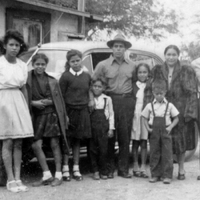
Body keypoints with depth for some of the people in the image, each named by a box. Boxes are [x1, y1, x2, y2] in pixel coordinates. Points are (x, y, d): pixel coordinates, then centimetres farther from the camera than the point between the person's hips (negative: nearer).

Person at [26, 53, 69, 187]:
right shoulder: (28, 80, 0)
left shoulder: (52, 81, 3)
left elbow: (59, 99, 7)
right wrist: (34, 103, -13)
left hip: (52, 114, -1)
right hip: (37, 116, 1)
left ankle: (58, 175, 10)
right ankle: (47, 175, 8)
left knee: (55, 144, 2)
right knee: (36, 145, -4)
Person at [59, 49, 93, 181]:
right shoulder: (66, 76, -5)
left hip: (82, 111, 4)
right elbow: (61, 96, -7)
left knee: (77, 140, 11)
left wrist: (91, 101, 3)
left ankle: (76, 169, 18)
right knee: (67, 140, 2)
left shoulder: (87, 76, 7)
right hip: (69, 110, -3)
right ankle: (65, 169, 10)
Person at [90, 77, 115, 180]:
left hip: (103, 126, -1)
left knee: (103, 149, -1)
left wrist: (111, 128, 1)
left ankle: (103, 171, 12)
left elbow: (111, 114, 5)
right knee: (93, 149, 3)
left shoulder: (107, 99, 3)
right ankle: (95, 171, 15)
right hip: (92, 127, 1)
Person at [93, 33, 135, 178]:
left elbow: (135, 83, 16)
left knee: (125, 137, 3)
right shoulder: (103, 65, 4)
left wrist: (133, 99, 4)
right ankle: (109, 169, 10)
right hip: (110, 100, -2)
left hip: (127, 102, 2)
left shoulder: (131, 66, 12)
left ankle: (123, 169, 12)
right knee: (109, 136, 0)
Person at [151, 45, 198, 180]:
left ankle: (181, 169, 17)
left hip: (181, 110, -1)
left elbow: (192, 92, -5)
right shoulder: (158, 71, 8)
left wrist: (189, 112, -14)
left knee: (181, 139, 5)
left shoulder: (186, 71, -1)